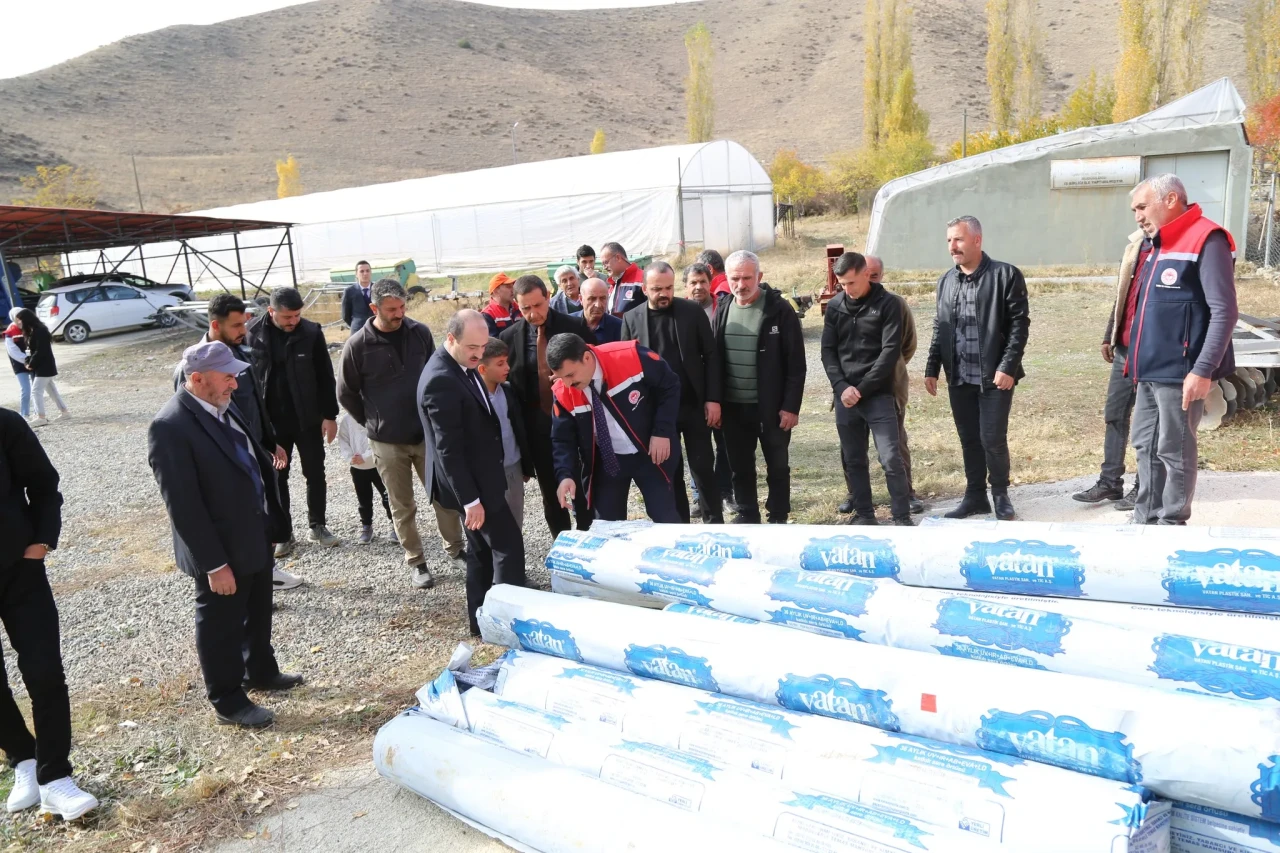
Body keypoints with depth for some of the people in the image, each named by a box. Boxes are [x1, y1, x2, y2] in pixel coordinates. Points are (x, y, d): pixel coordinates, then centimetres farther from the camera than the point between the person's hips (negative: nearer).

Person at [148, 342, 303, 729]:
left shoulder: (223, 406, 1)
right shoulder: (170, 426, -25)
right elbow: (183, 505, -24)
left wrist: (273, 520, 13)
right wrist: (214, 564, -22)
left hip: (256, 535, 8)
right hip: (222, 549, -8)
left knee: (258, 615, 26)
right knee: (222, 625, 12)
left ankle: (261, 672, 48)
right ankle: (228, 700, 31)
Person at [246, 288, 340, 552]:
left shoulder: (311, 332, -10)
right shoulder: (252, 332, -7)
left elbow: (325, 377, -4)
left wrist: (329, 415, -5)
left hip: (308, 419, 0)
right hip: (271, 421, 1)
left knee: (315, 474, 10)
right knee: (276, 478, 10)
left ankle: (317, 526, 27)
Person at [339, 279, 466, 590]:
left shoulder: (420, 333, -3)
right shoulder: (357, 346, -11)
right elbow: (346, 393, 0)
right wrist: (374, 423, 4)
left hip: (427, 433, 2)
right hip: (387, 441, -2)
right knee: (402, 506, 9)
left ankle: (456, 550, 27)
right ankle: (416, 562, 24)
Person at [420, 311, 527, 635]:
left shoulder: (462, 366, 5)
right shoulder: (441, 380, -25)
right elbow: (448, 448, -25)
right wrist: (470, 499, -22)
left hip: (478, 476, 10)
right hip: (471, 483, -10)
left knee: (483, 549, 18)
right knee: (509, 548, -3)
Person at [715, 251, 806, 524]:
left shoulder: (780, 309, -9)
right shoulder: (723, 310, 6)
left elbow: (796, 363, -10)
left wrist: (791, 405, -14)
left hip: (772, 406, -4)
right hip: (733, 405, 4)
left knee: (777, 465, 8)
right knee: (740, 466, 13)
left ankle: (778, 518, 22)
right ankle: (747, 515, 27)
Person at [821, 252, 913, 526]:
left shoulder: (888, 303, -4)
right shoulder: (834, 306, 7)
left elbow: (891, 351, -9)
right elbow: (828, 350, 6)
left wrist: (862, 388, -13)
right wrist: (842, 386, -9)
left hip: (878, 395, -4)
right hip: (845, 396, 4)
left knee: (891, 458, -6)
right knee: (853, 459, 10)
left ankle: (902, 517, 4)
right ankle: (863, 513, 22)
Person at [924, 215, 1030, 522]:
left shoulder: (1006, 275, -5)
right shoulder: (946, 281, 12)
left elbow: (1019, 324, -8)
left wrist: (1007, 367, -15)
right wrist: (932, 368, 10)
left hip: (994, 376, -5)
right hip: (959, 378, 5)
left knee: (993, 439, -3)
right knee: (969, 440, 10)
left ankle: (1000, 494, 17)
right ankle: (975, 496, 22)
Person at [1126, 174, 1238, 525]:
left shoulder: (1206, 240, -11)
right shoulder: (1158, 247, 16)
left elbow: (1224, 311, -17)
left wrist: (1203, 370, -21)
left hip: (1179, 373, -9)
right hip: (1151, 371, 9)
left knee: (1174, 452, 0)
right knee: (1146, 447, 13)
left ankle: (1171, 527, 11)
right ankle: (1145, 521, 23)